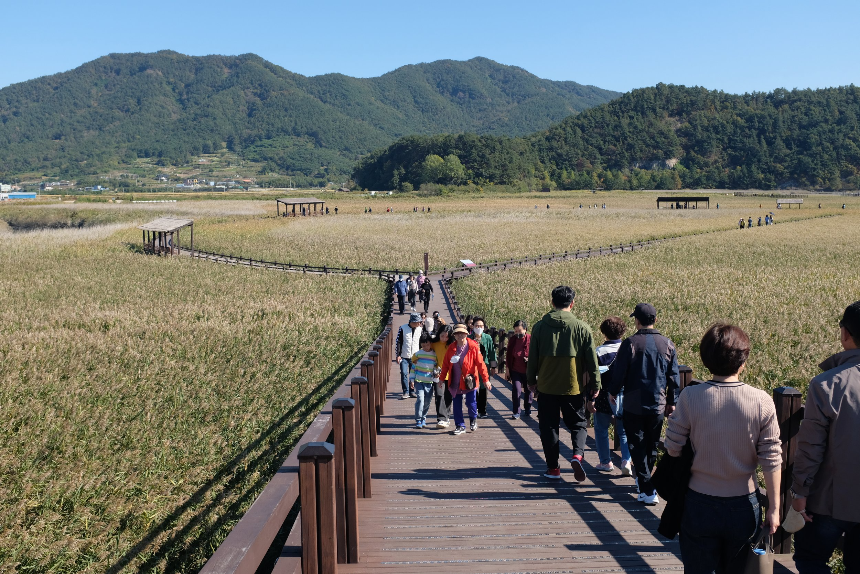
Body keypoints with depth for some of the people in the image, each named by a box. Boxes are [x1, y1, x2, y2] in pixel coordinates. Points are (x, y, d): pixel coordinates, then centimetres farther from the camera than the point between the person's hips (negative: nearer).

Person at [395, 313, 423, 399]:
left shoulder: (420, 329, 3)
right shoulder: (402, 328, -6)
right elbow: (398, 342, -3)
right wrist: (398, 355, -8)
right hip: (404, 357, -3)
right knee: (404, 373, -9)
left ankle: (411, 391, 18)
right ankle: (406, 392, -2)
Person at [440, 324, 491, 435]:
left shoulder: (473, 347, -9)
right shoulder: (451, 348, 1)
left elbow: (480, 363, -8)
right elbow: (445, 364, 9)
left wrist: (486, 379, -8)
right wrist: (441, 378, 12)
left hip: (470, 381, -3)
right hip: (455, 382, 3)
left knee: (471, 403, -1)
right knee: (457, 405, 8)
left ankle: (473, 420, 30)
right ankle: (460, 426, 23)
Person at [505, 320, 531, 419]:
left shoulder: (531, 339, -9)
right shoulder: (512, 339, 1)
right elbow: (508, 354, 7)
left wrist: (530, 359, -21)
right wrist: (508, 368, 6)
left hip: (528, 370, -1)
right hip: (515, 370, 1)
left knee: (528, 390, 11)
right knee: (516, 390, -6)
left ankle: (527, 410, 27)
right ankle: (516, 412, 1)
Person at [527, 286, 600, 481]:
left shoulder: (539, 326, -4)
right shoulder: (581, 328, -6)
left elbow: (532, 357, 2)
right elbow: (592, 360, -2)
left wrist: (531, 380, 14)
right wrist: (595, 385, 7)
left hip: (546, 386, 1)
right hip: (574, 387, 0)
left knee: (549, 426, 11)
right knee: (578, 423, 15)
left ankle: (553, 468, 14)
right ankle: (577, 454, -9)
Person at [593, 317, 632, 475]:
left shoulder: (598, 352, -11)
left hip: (604, 398, -2)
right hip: (625, 398, 2)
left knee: (601, 430, 14)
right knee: (624, 432, 12)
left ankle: (606, 462, 20)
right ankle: (626, 460, -4)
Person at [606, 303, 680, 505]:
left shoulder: (630, 343, -12)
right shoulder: (667, 344, 0)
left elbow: (619, 371, -8)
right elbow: (674, 376, 5)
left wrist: (613, 391, 10)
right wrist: (672, 401, 15)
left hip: (634, 404, -4)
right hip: (658, 405, 4)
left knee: (637, 446, 4)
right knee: (652, 446, 19)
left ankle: (648, 491, -2)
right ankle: (643, 479, 37)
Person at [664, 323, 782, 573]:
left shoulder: (690, 397, -15)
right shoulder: (762, 401, -12)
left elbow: (673, 449, -9)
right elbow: (771, 459, -8)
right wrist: (774, 508, 2)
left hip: (700, 505, -1)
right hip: (744, 505, 1)